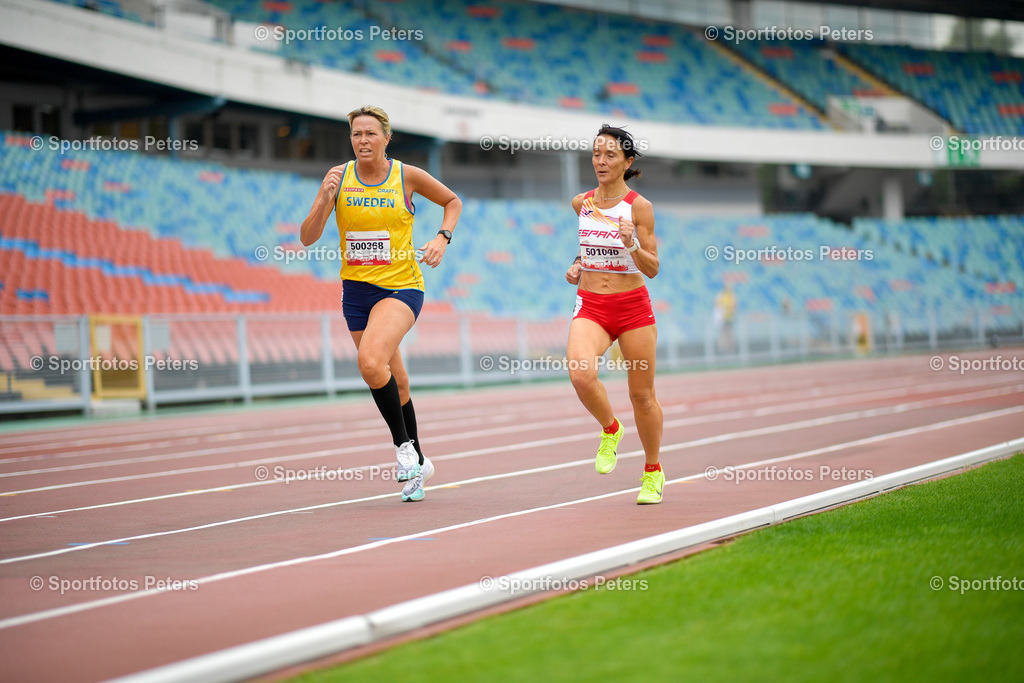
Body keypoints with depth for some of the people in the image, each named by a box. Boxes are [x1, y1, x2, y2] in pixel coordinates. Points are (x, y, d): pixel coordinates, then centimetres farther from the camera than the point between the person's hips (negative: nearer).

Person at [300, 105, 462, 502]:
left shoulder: (407, 176, -5)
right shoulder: (339, 177, -1)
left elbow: (453, 201, 13)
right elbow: (307, 238, -5)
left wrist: (442, 238, -4)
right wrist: (325, 200, -21)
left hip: (401, 286, -3)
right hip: (356, 288, 4)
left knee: (371, 362, -27)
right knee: (394, 383, 11)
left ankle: (405, 446, -10)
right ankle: (418, 463, 28)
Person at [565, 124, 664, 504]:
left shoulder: (639, 207, -7)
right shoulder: (581, 203, 5)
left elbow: (652, 269, -9)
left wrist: (631, 245, -27)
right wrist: (577, 266, 9)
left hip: (633, 306, -2)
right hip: (590, 305, 2)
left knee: (642, 394, 6)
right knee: (581, 375, -26)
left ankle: (653, 471, 28)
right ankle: (610, 430, 5)